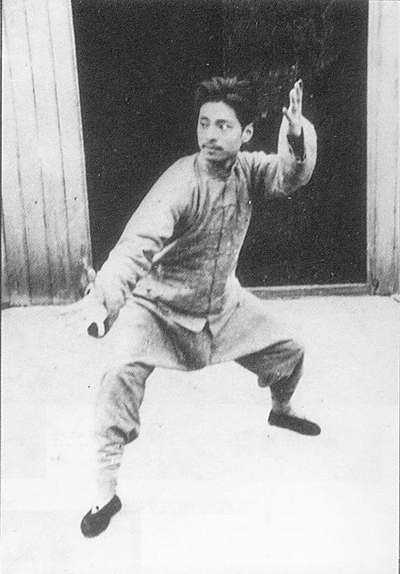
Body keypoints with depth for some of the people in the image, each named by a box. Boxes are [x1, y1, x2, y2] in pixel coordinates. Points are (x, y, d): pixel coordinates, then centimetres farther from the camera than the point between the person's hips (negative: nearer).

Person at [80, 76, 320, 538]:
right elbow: (138, 243, -45)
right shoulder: (180, 184, -31)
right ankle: (106, 493, -14)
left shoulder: (245, 168, -10)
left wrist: (298, 136, -45)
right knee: (123, 372, -29)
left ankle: (280, 410, 50)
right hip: (160, 306, -6)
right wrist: (105, 292, -63)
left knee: (289, 351, 13)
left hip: (223, 303, 6)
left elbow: (289, 176, -23)